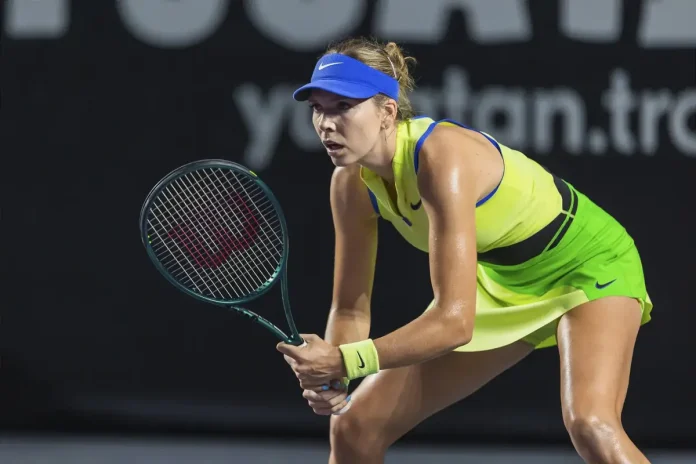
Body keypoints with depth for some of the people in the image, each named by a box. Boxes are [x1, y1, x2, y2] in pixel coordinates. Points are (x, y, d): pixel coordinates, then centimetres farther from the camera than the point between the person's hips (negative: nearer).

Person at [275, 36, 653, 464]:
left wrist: (345, 362, -39)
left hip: (589, 265, -8)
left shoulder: (442, 158, -36)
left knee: (589, 423, -35)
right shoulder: (352, 185, -13)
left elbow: (455, 320, -40)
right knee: (356, 428, 3)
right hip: (503, 282, 8)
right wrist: (329, 376, -24)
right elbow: (351, 309, -4)